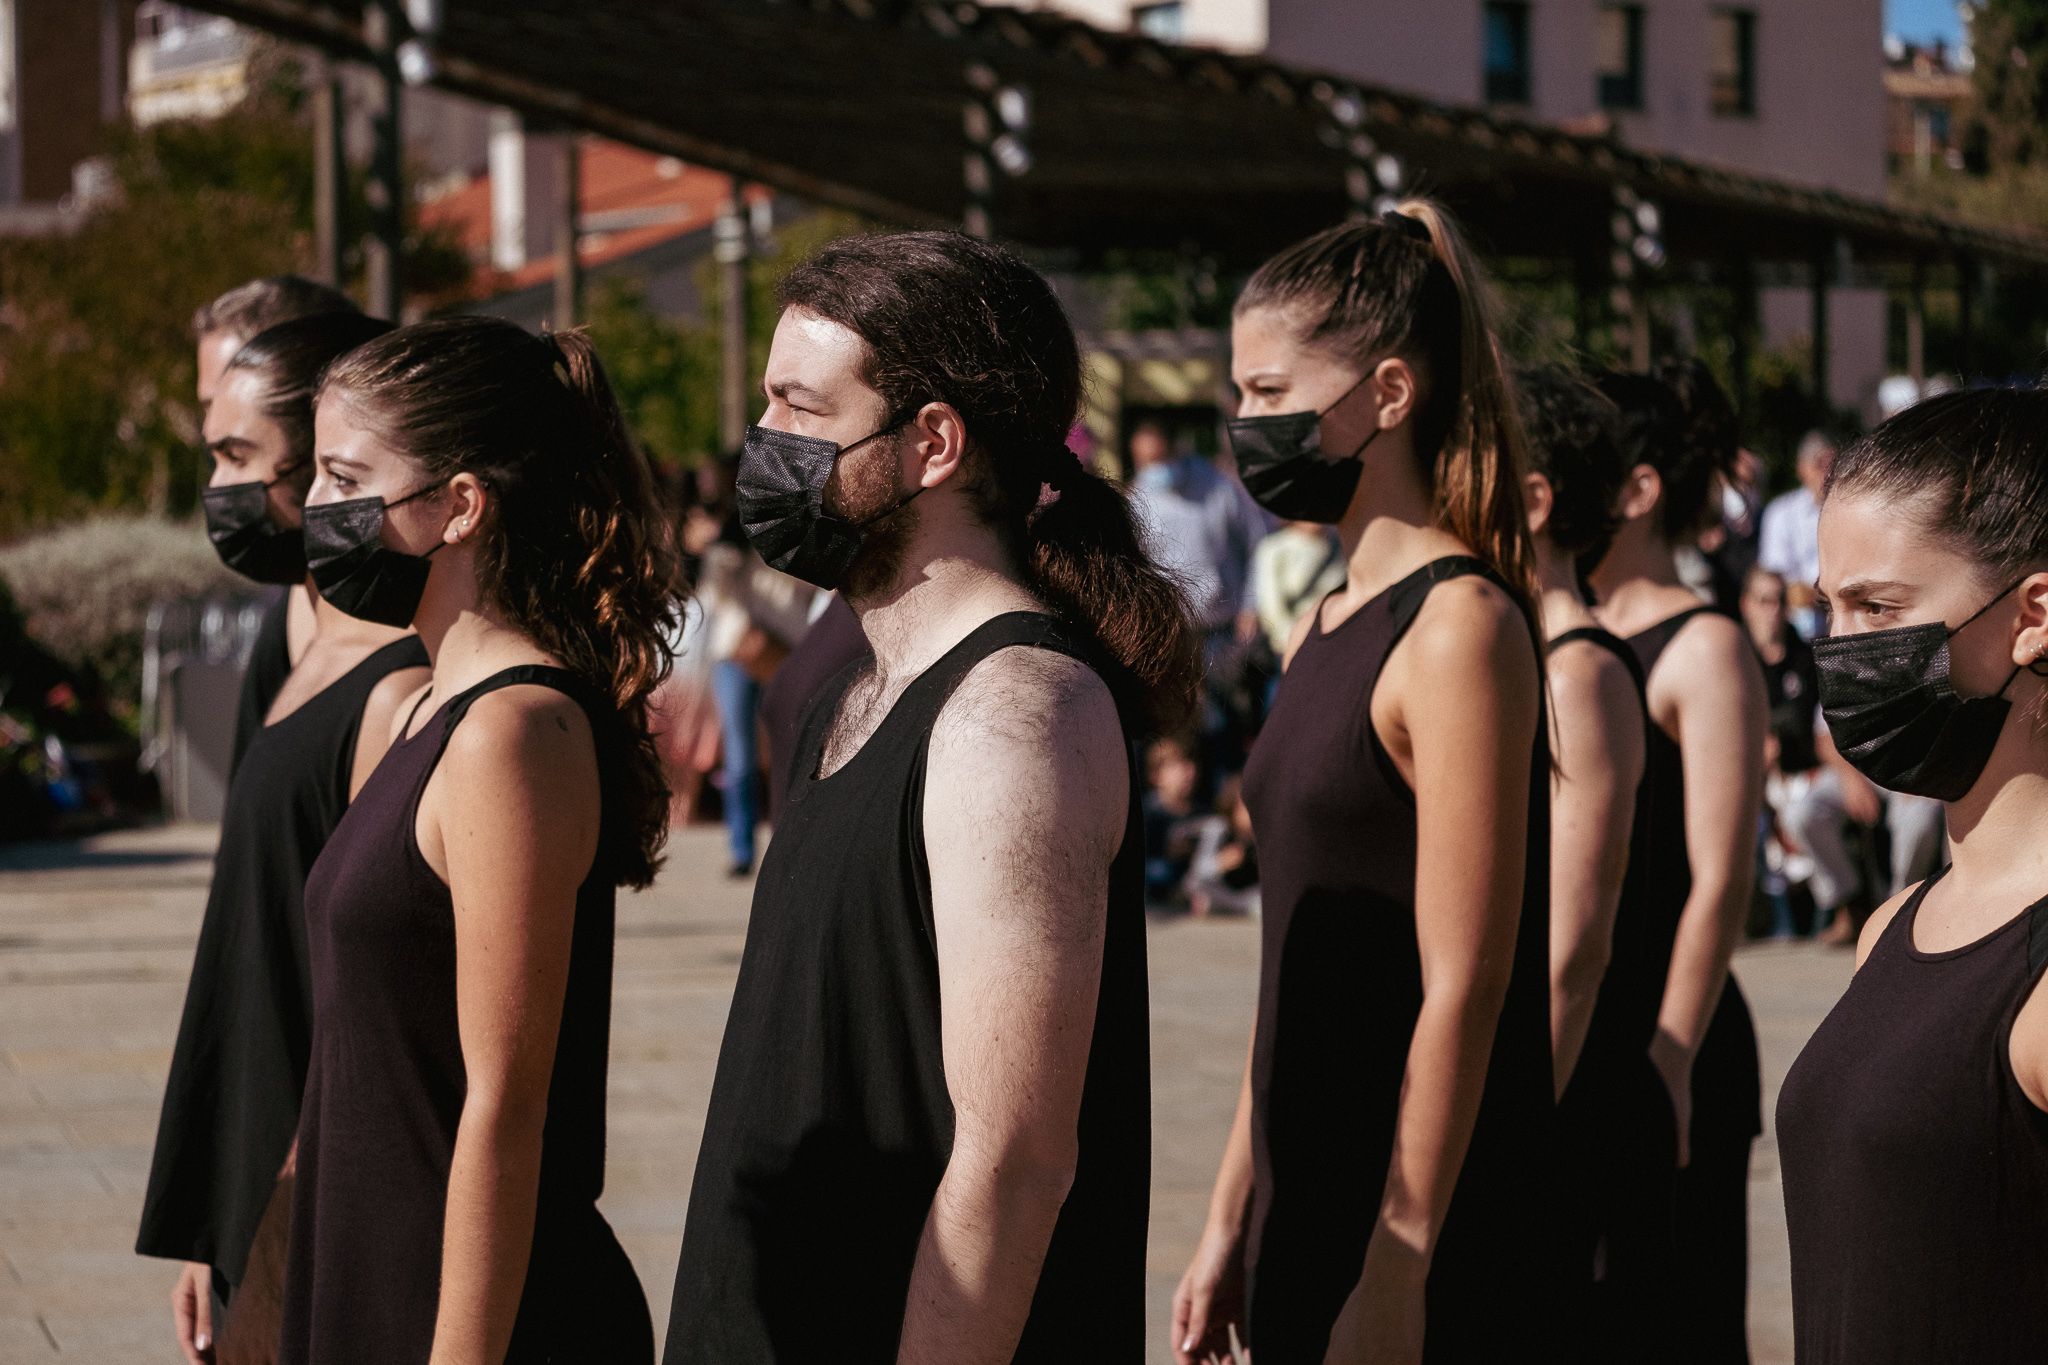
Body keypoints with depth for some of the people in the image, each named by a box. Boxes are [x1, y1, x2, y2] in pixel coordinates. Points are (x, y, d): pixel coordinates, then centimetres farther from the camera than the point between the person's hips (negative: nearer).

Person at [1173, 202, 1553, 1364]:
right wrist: (1233, 1219, 16)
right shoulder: (1330, 627, 13)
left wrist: (1398, 1270, -19)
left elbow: (1461, 987, -17)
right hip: (1312, 1222, 8)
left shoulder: (1459, 626, -13)